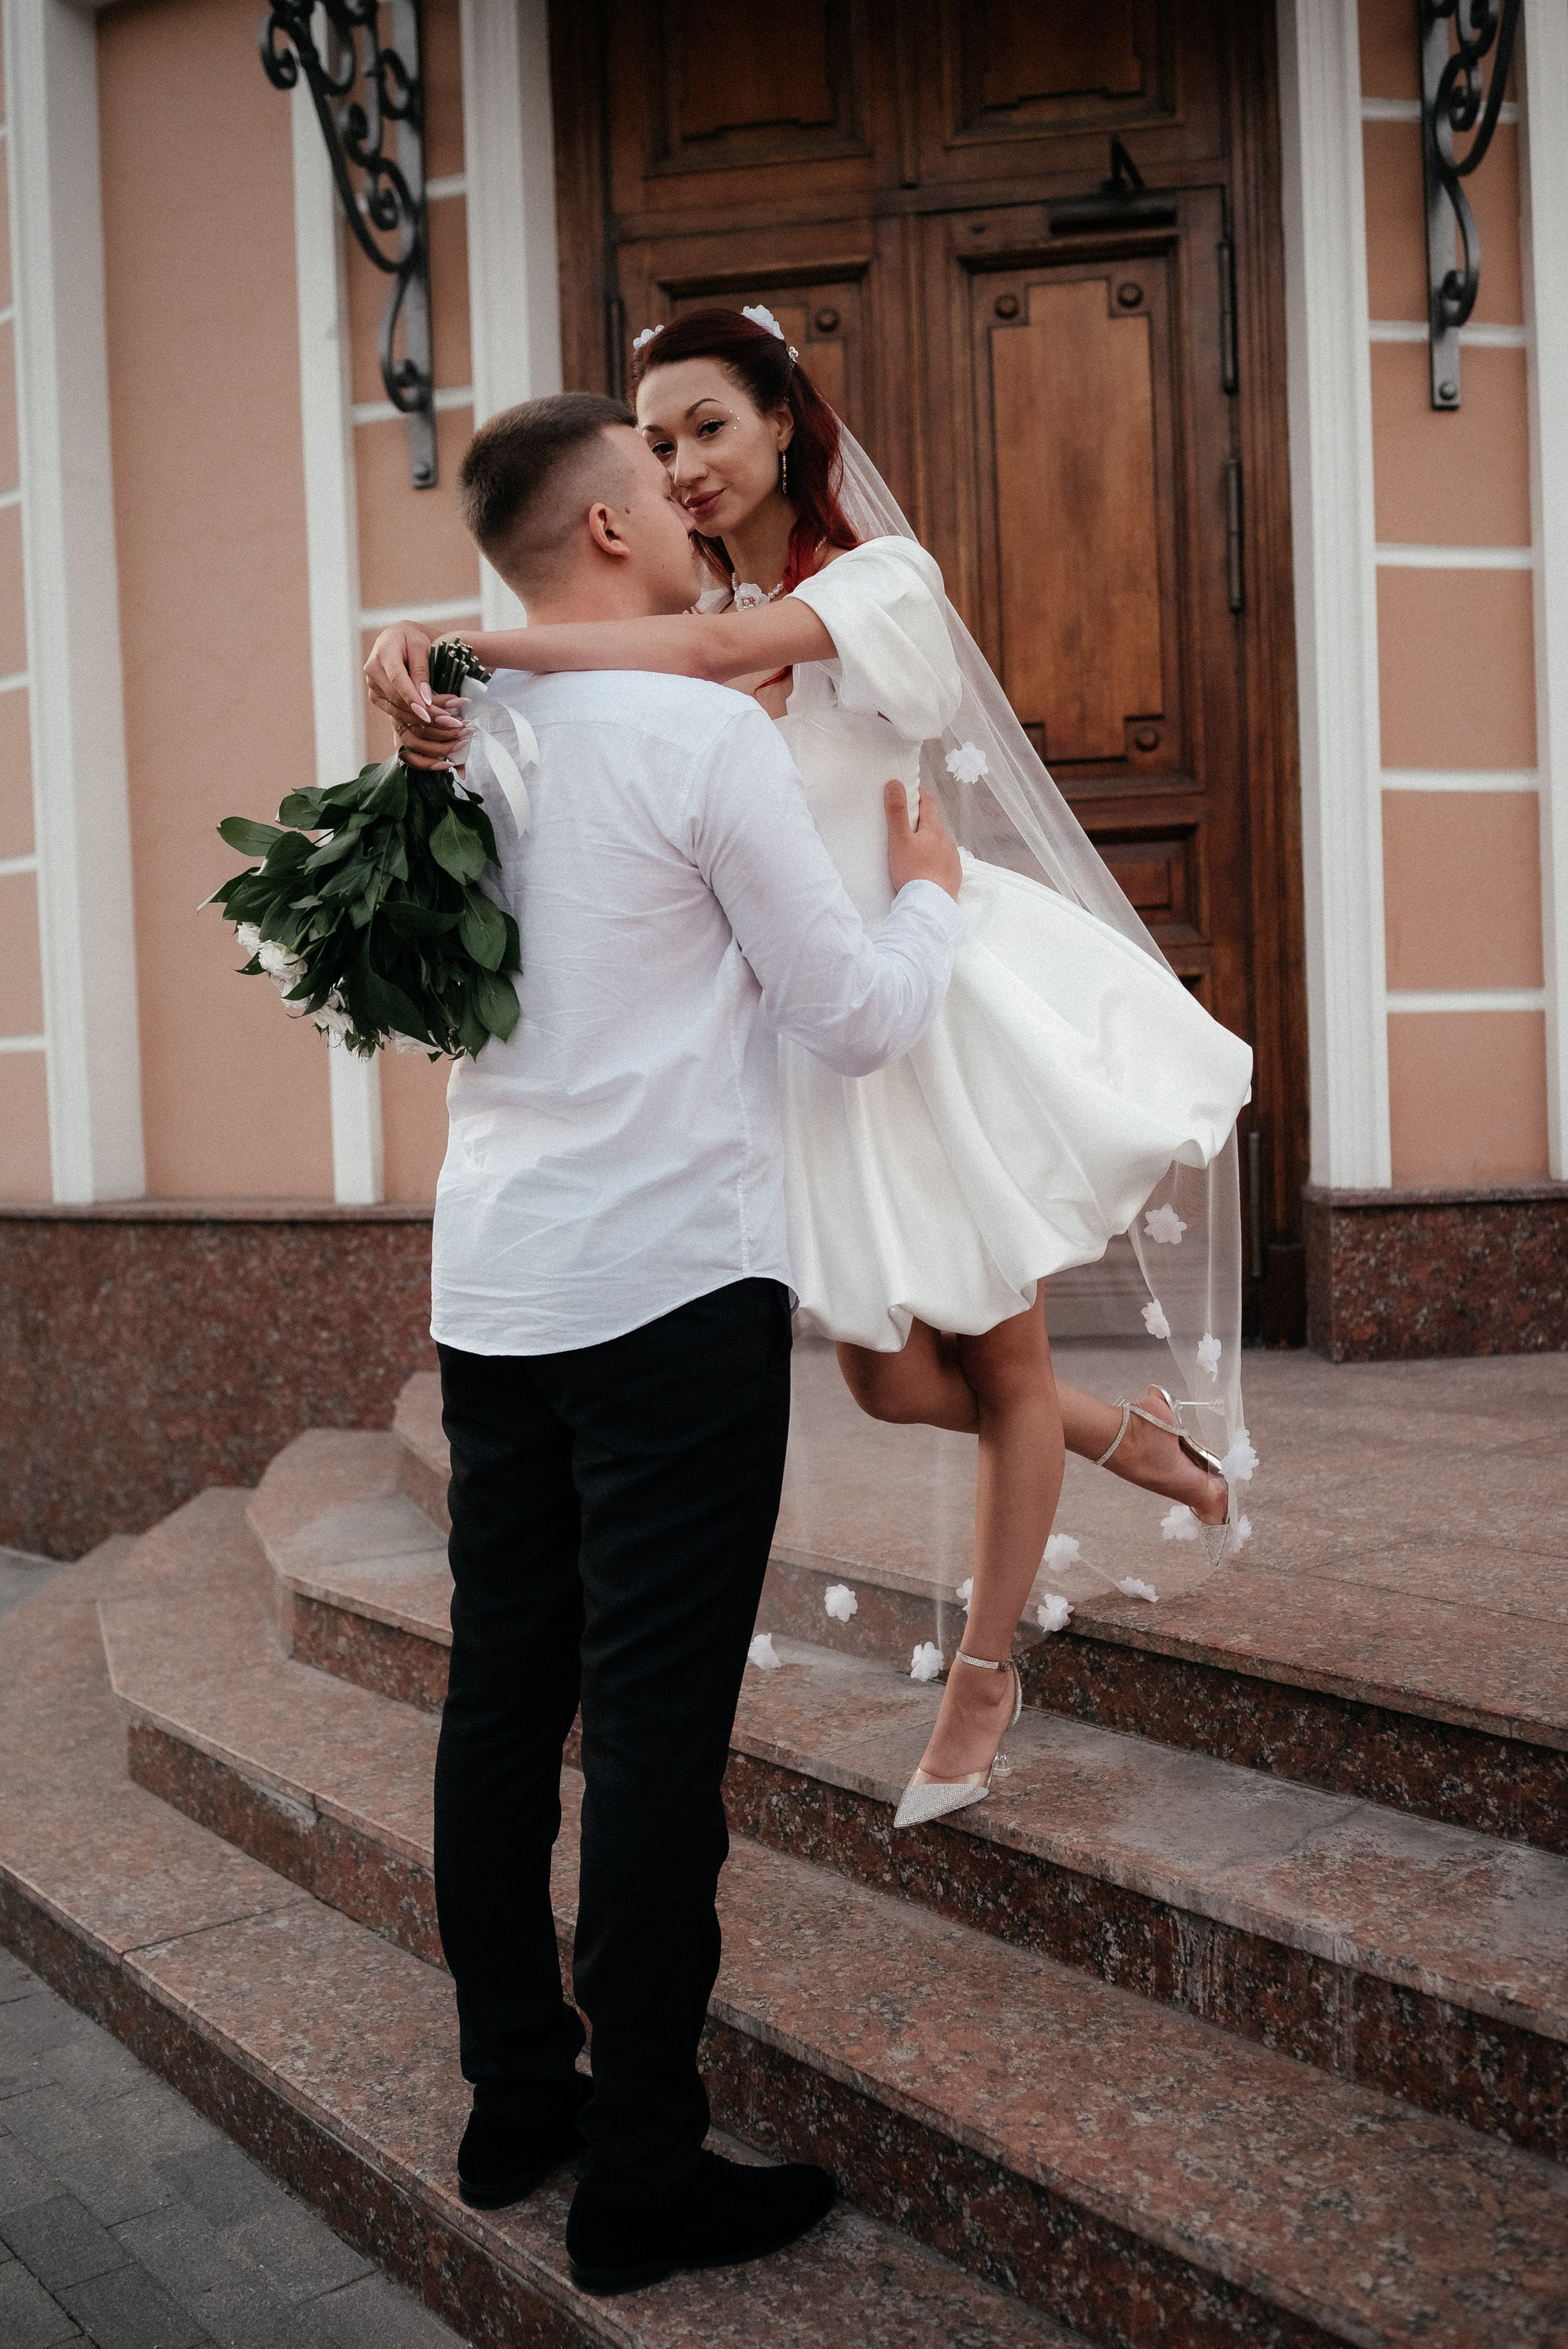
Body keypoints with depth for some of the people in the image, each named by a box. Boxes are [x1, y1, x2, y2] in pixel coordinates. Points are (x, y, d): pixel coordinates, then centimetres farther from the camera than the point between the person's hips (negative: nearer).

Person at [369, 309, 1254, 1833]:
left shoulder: (881, 575, -11)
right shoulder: (676, 616, 6)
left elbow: (722, 652, -31)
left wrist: (471, 646, -37)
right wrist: (424, 658, -31)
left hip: (934, 999, -5)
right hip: (806, 1032, 5)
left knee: (1000, 1366, 9)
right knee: (890, 1380, 10)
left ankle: (982, 1677, 30)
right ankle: (1140, 1442, 39)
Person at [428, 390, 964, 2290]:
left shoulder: (464, 748, 10)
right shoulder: (708, 732, -10)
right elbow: (860, 1021, -7)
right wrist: (927, 891, 13)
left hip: (492, 1288, 7)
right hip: (670, 1284, -7)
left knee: (503, 1698, 13)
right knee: (658, 1726, 0)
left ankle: (515, 2099, 28)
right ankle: (639, 2182, 12)